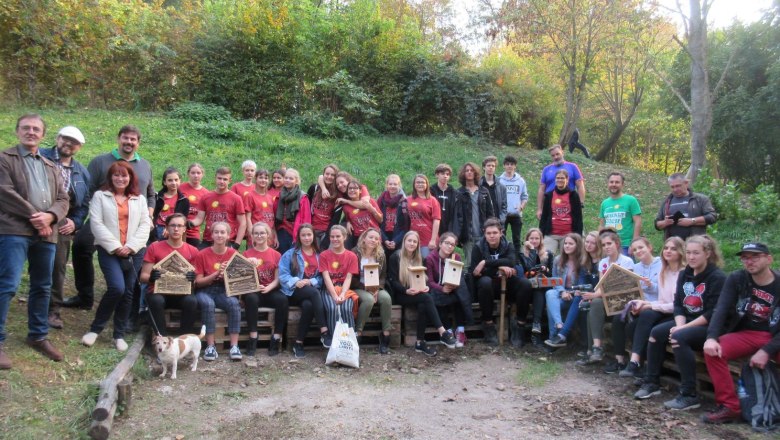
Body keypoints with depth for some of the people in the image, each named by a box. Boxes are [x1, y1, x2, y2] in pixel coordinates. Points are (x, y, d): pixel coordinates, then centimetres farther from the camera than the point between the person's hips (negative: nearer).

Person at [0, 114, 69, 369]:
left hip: (46, 233, 6)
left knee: (42, 287, 11)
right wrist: (34, 217, -13)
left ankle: (38, 336, 23)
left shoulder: (50, 166, 21)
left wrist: (49, 216, -8)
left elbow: (63, 199, 13)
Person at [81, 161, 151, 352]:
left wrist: (131, 247, -7)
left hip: (134, 251, 3)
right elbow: (96, 224, -3)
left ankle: (119, 334, 14)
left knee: (128, 292, 2)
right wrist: (115, 246, -11)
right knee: (117, 288, -18)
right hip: (109, 250, -3)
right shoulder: (100, 196, 6)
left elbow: (145, 225, 6)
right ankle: (95, 328, 2)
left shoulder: (139, 199, 14)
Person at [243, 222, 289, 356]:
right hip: (252, 291, 0)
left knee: (283, 299, -31)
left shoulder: (276, 255, 8)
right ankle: (253, 339, -28)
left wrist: (267, 288, -16)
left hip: (270, 291, 1)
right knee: (251, 298, -36)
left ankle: (276, 339, -21)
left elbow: (277, 279, 3)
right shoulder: (247, 254, 8)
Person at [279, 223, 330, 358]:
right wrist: (296, 282, -19)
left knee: (308, 305, -35)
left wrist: (310, 282, -13)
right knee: (314, 292, -35)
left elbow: (322, 277, 6)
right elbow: (282, 275, -2)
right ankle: (324, 333, -39)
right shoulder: (290, 254, 10)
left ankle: (298, 343, -23)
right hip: (294, 292, -2)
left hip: (312, 290, 2)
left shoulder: (319, 255, 15)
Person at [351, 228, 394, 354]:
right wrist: (366, 288, -18)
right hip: (358, 288, -4)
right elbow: (351, 277, -8)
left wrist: (377, 288, -13)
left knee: (386, 297, -29)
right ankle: (357, 333, -23)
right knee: (368, 299, -36)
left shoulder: (381, 255, 8)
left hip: (375, 288, 4)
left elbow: (383, 276, 7)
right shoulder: (355, 253, -5)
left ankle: (386, 334, -22)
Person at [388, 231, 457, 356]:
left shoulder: (419, 259, 16)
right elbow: (392, 281, -7)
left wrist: (426, 286, -13)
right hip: (401, 295, -4)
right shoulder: (395, 257, -1)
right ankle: (442, 332, -34)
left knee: (423, 305, -32)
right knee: (427, 298, -31)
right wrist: (406, 291, -24)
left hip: (417, 295, 5)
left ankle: (420, 342, -28)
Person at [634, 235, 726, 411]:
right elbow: (678, 304, 7)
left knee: (679, 338, -30)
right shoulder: (684, 274, 9)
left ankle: (689, 395, -23)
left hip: (710, 326, -7)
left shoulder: (717, 277, -14)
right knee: (656, 332, -12)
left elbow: (712, 314, -20)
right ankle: (652, 383, -1)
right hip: (687, 322, 7)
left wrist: (683, 328, -23)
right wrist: (679, 325, -13)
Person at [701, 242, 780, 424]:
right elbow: (721, 309, -12)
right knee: (713, 351, -25)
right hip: (747, 334, 2)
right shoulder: (736, 279, -2)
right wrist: (712, 337, -28)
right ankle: (729, 406, -13)